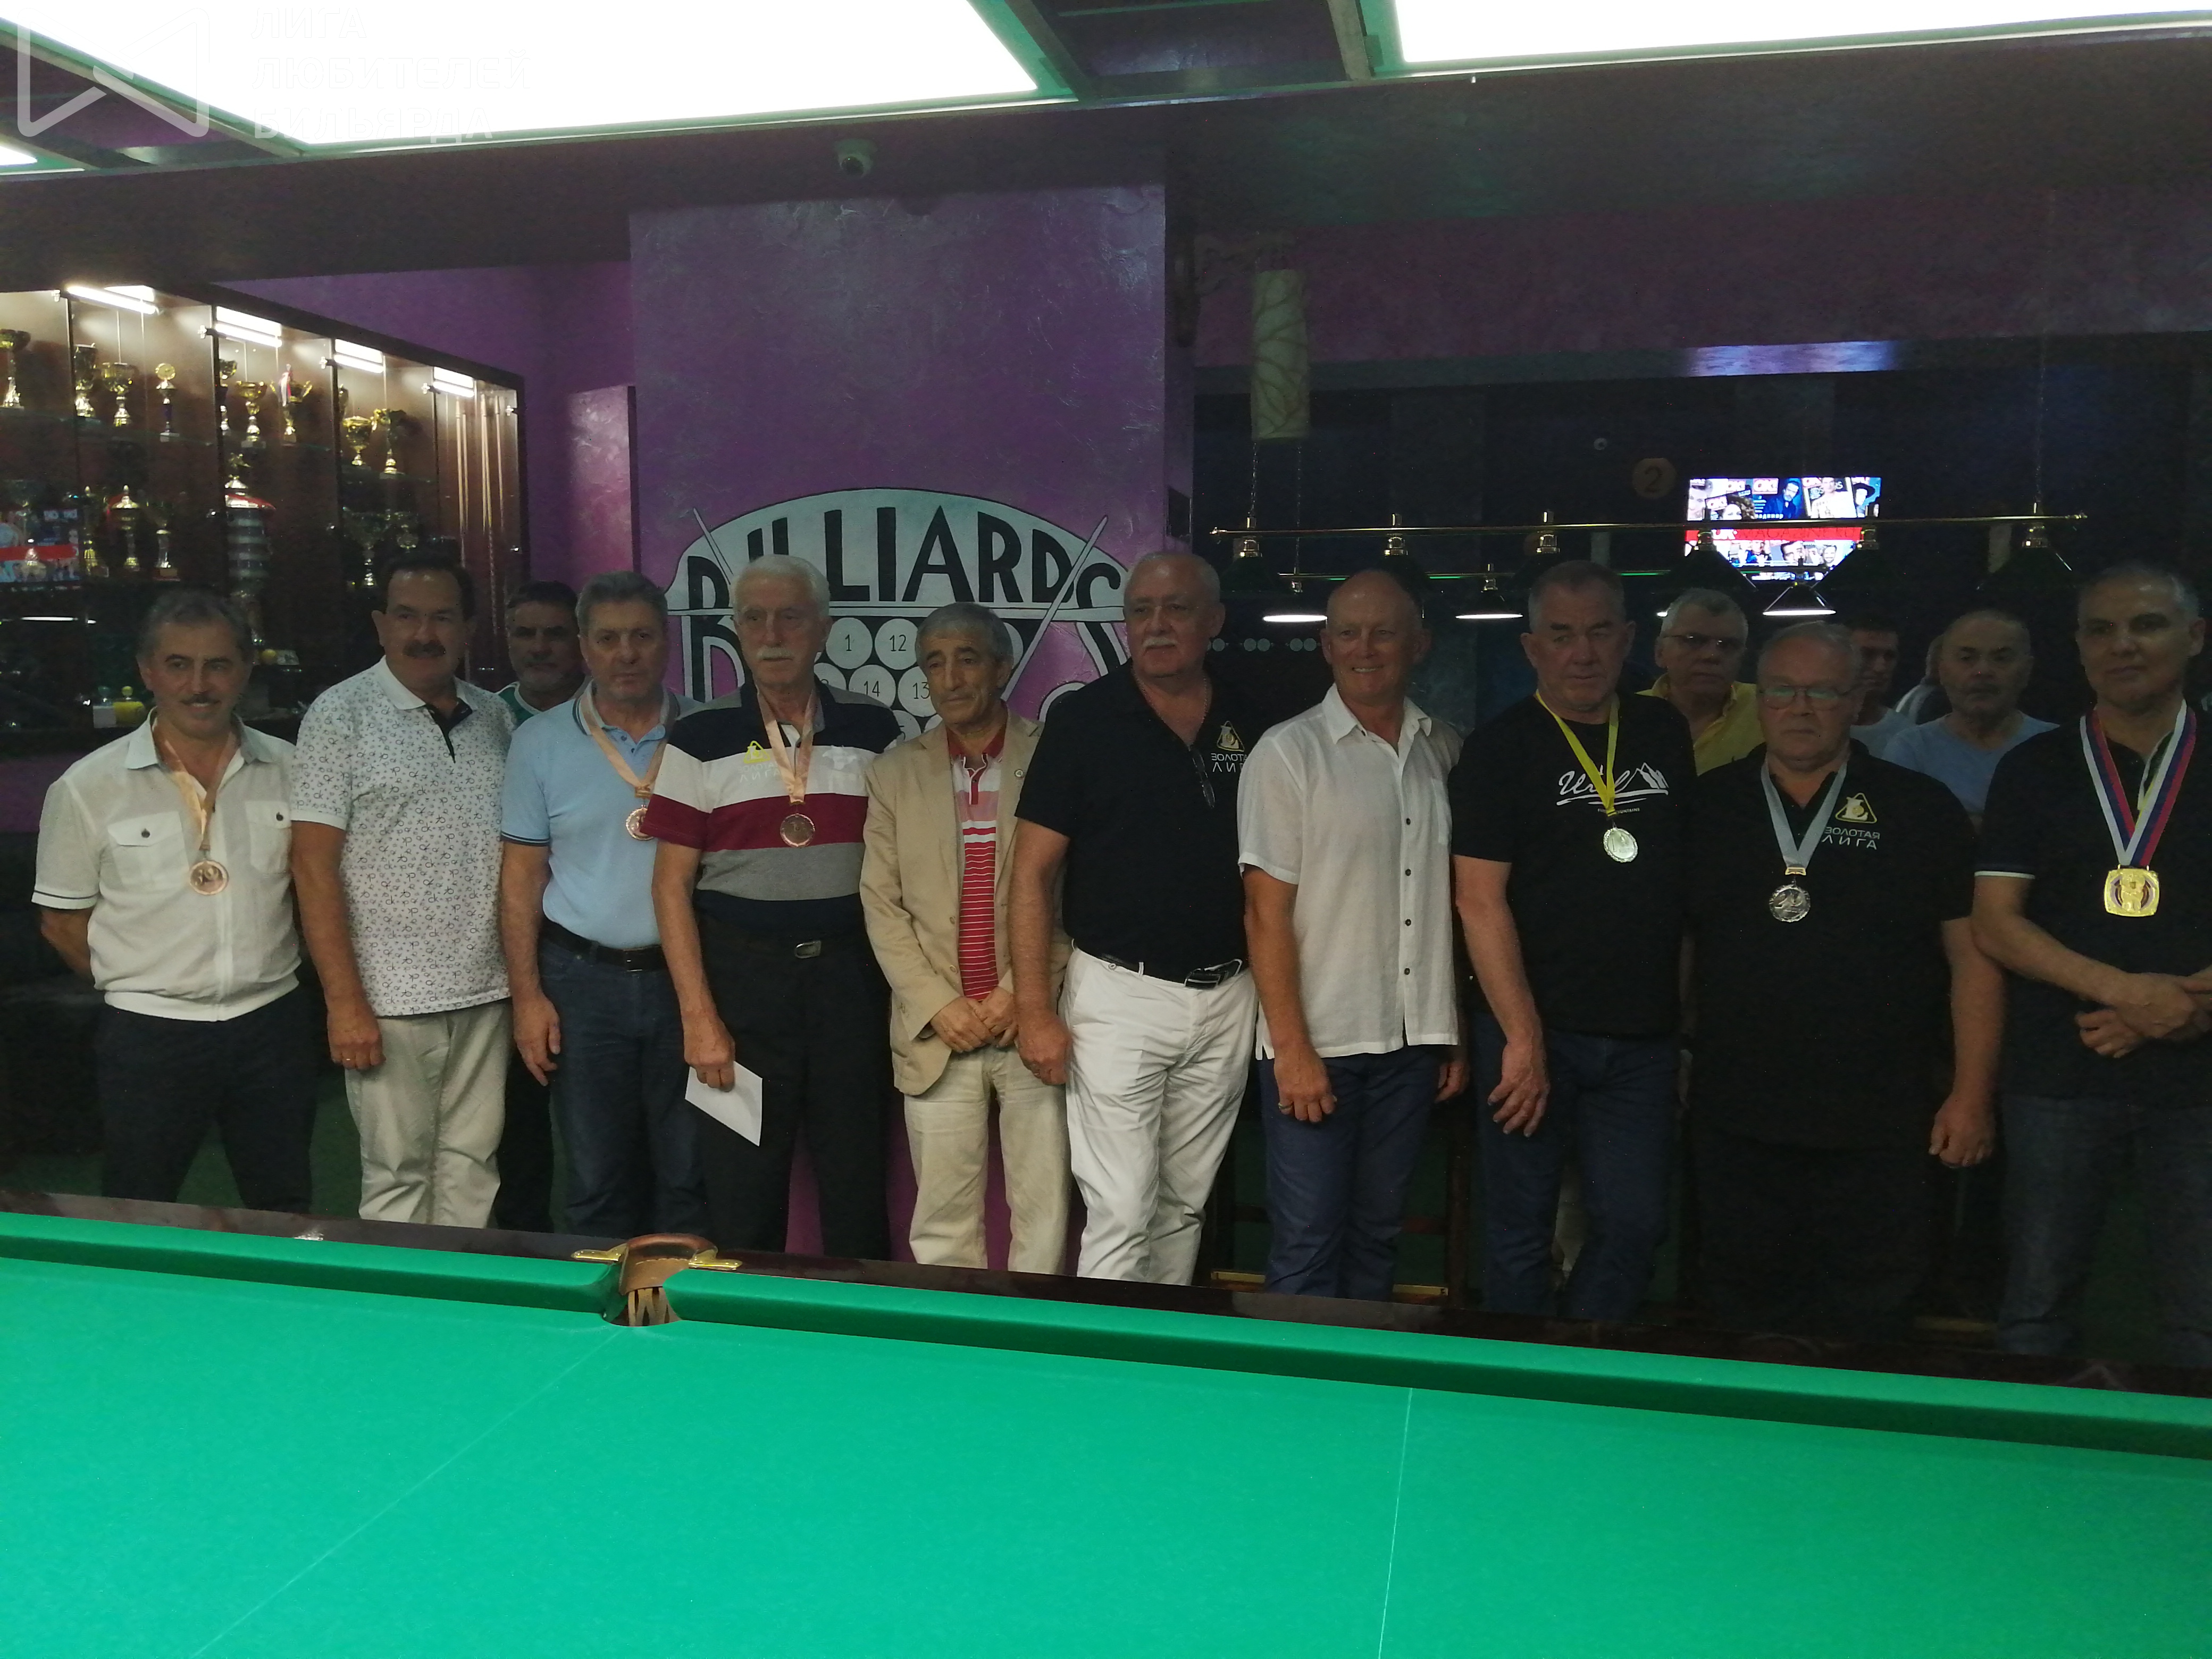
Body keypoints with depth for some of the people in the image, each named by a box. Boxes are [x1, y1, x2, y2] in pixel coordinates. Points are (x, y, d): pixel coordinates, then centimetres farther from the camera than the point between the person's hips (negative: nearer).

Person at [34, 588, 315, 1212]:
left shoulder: (289, 770, -1)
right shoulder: (88, 787, -7)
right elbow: (62, 921, 2)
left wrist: (264, 971, 5)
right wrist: (147, 988, 1)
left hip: (271, 1025, 2)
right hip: (149, 1037, -2)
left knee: (286, 1219, 15)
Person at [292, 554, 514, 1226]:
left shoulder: (494, 717, 10)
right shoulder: (342, 714, -5)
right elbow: (314, 864, -9)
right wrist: (344, 1001, -13)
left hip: (485, 993, 5)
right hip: (388, 997, -4)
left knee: (473, 1169, 10)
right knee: (397, 1174, 3)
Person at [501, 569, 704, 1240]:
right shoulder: (541, 742, 0)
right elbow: (522, 875, 3)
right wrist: (527, 994, -3)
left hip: (687, 978, 0)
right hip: (584, 981, 0)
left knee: (690, 1177, 7)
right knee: (598, 1181, 9)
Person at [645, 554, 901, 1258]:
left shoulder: (872, 729, 5)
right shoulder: (701, 739, 0)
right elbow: (672, 883, -2)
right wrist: (698, 1016, -8)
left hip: (849, 970, 1)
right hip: (742, 973, -1)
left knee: (857, 1188, 8)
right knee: (742, 1198, 6)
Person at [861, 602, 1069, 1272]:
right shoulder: (894, 772, 8)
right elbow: (881, 902, 5)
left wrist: (1023, 992, -8)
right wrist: (938, 1005, -5)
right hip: (936, 1033, 2)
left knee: (1043, 1216, 4)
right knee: (943, 1221, 6)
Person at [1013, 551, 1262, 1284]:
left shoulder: (1249, 725, 5)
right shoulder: (1085, 718, -6)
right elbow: (1034, 871, -6)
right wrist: (1035, 1011, -12)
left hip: (1226, 996, 4)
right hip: (1119, 995, -4)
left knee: (1185, 1206, 15)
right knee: (1122, 1212, -4)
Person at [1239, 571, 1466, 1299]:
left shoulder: (1445, 751, 8)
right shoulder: (1288, 752, -6)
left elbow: (1458, 902, 13)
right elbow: (1266, 911, -9)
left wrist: (1456, 1032, 10)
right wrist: (1291, 1048, -13)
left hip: (1412, 1043, 5)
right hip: (1319, 1044, -4)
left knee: (1377, 1236, 15)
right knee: (1307, 1247, 0)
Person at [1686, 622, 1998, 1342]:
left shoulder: (1921, 810, 2)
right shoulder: (1708, 806, 6)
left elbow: (1973, 955, 2)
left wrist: (1972, 1094, -2)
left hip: (1878, 1127, -1)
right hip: (1736, 1117, 2)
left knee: (1870, 1323, 6)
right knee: (1745, 1310, 11)